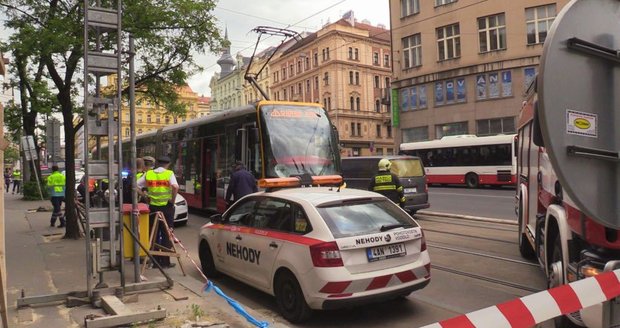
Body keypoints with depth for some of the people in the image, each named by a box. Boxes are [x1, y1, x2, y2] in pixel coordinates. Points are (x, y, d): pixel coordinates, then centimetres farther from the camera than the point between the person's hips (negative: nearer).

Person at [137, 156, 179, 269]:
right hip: (166, 207, -3)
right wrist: (172, 200, -11)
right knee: (166, 234, 6)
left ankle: (155, 260, 19)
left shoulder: (148, 174, 5)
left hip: (153, 206, 3)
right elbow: (175, 187, -23)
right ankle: (165, 261, 8)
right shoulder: (169, 174, -7)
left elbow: (136, 186, 1)